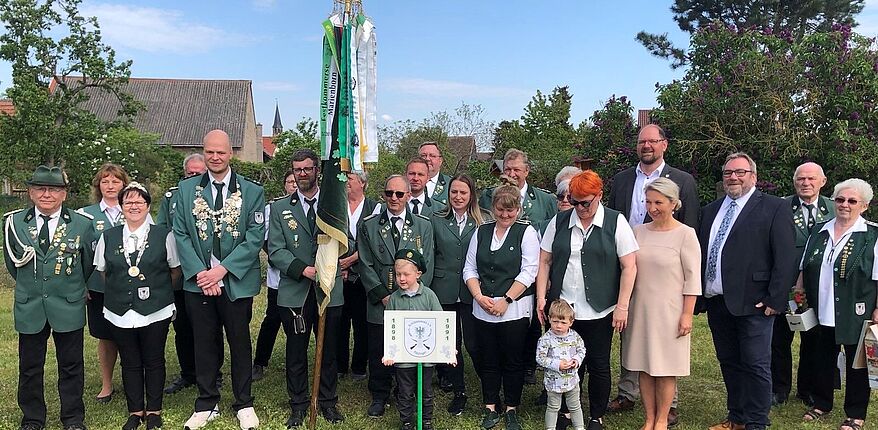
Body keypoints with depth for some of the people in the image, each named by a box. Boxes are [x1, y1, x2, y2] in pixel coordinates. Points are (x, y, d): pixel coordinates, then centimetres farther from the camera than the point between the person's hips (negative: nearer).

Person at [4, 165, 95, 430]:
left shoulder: (82, 224, -4)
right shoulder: (13, 223, 0)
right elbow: (12, 262, 14)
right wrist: (29, 287, 15)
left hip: (69, 307, -1)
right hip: (29, 308, 2)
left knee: (71, 366, 9)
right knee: (30, 367, 11)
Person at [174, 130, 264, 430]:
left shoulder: (252, 191, -3)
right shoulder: (186, 189, 4)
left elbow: (255, 238, -7)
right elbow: (180, 234, 1)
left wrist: (222, 269, -15)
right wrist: (199, 273, -11)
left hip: (237, 283, -2)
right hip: (198, 282, 2)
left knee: (240, 343, 10)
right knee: (204, 344, 12)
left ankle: (244, 404, 25)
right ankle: (207, 404, 28)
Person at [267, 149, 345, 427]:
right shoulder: (280, 208, 5)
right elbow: (275, 250, -3)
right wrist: (302, 269, -17)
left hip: (329, 290, 1)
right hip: (294, 292, 0)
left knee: (329, 349, 11)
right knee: (296, 351, 9)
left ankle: (328, 402, 27)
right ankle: (298, 405, 23)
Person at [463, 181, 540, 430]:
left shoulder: (526, 232, -2)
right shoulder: (481, 232, 10)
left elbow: (528, 272, -9)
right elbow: (470, 269, 10)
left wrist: (505, 301, -13)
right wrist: (479, 296, -5)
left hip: (515, 309, -3)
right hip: (483, 309, 4)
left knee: (513, 361, 6)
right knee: (488, 361, 11)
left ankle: (512, 410, 21)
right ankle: (490, 408, 24)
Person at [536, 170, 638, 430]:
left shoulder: (616, 222, -3)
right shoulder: (559, 222, 5)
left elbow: (629, 267, -5)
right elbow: (545, 262, 9)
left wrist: (622, 306, -9)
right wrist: (541, 298, 2)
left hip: (600, 310, -2)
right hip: (563, 308, 2)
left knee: (598, 365, 8)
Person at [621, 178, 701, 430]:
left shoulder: (685, 234, -6)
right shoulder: (638, 232, 5)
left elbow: (692, 278, -7)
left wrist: (687, 315, -9)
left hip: (669, 310, -4)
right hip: (640, 309, 4)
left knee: (665, 368, 5)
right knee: (644, 367, 9)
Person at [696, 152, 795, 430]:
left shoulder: (775, 208, -2)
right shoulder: (710, 210, 15)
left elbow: (785, 258, -9)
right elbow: (700, 254, 14)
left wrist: (774, 300, -13)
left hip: (752, 303, -5)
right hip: (716, 302, 6)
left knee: (756, 365, 3)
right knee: (728, 363, 14)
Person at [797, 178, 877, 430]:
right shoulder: (819, 231, 9)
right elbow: (804, 269, 16)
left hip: (855, 315, -4)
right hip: (822, 313, 4)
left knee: (856, 363, 8)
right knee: (822, 359, 15)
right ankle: (822, 404, 32)